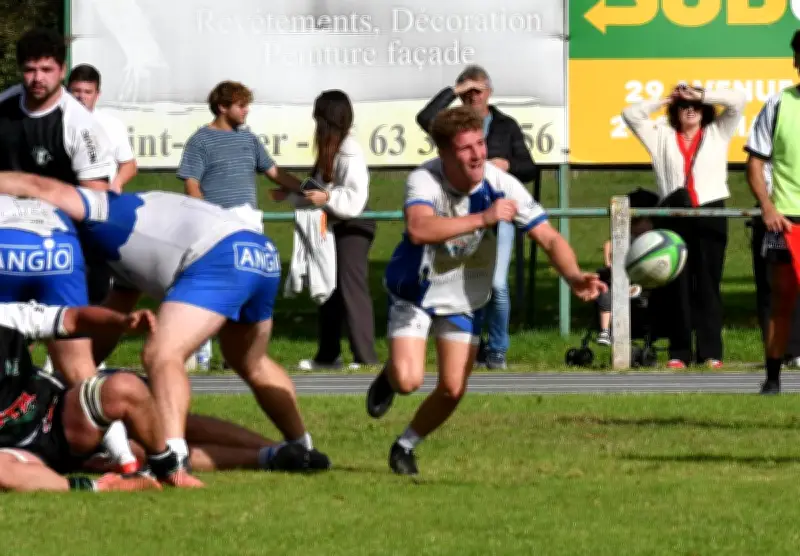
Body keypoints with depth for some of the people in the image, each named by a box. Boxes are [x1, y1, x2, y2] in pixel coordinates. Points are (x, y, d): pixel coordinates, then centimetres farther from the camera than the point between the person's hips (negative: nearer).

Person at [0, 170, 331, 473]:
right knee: (251, 365, 31)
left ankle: (173, 457, -32)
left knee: (162, 356, -15)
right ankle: (303, 449, 43)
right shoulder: (123, 259, 34)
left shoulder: (101, 215, 8)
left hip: (220, 257, -10)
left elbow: (40, 187, -5)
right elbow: (107, 330, 37)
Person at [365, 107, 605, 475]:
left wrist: (574, 276, -41)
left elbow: (549, 238, -21)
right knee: (408, 381, -17)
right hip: (415, 292, -3)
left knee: (453, 390, -1)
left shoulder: (501, 185, -21)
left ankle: (405, 446, 27)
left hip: (465, 299, 3)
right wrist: (484, 218, -52)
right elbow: (419, 229, -49)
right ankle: (389, 379, 22)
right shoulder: (424, 180, -28)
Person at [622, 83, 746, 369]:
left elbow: (737, 101, 10)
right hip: (674, 218, 1)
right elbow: (630, 115, 16)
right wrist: (664, 101, 15)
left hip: (711, 214, -1)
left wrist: (702, 95, 9)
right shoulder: (661, 136, 19)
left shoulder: (717, 133, 17)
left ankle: (710, 351, -1)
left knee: (708, 285, -2)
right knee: (678, 286, -1)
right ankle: (679, 352, 2)